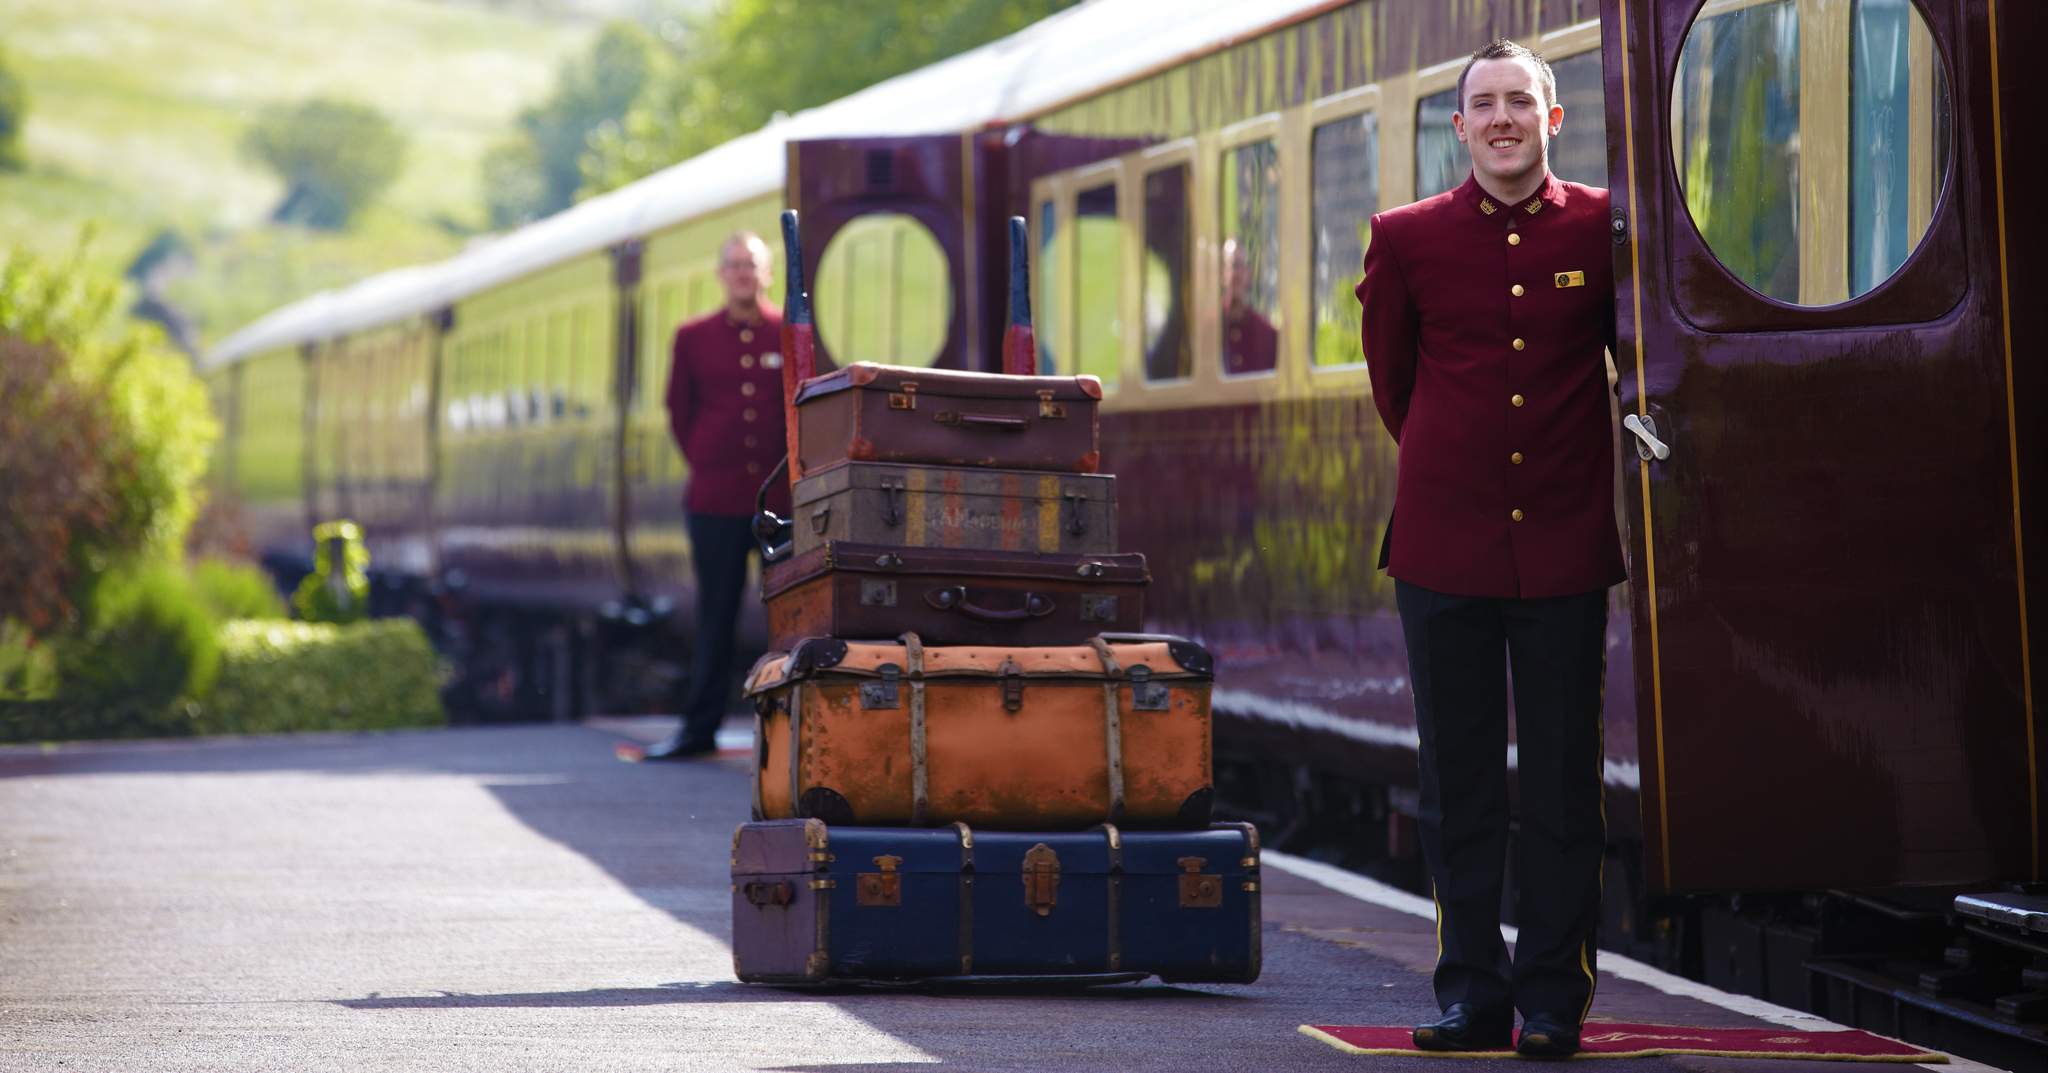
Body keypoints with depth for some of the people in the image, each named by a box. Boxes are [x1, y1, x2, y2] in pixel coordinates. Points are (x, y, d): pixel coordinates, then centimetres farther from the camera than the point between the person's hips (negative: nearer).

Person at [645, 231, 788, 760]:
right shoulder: (693, 338, 7)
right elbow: (679, 411, 14)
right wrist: (707, 464, 9)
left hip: (780, 496, -1)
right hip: (716, 498, 1)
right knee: (715, 615, 4)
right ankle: (700, 727, 10)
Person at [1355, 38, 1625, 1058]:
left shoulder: (1605, 229, 0)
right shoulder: (1408, 238, 2)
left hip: (1565, 544, -1)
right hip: (1445, 543, 1)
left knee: (1563, 782, 1)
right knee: (1458, 782, 5)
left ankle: (1553, 999, 8)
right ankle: (1472, 992, 12)